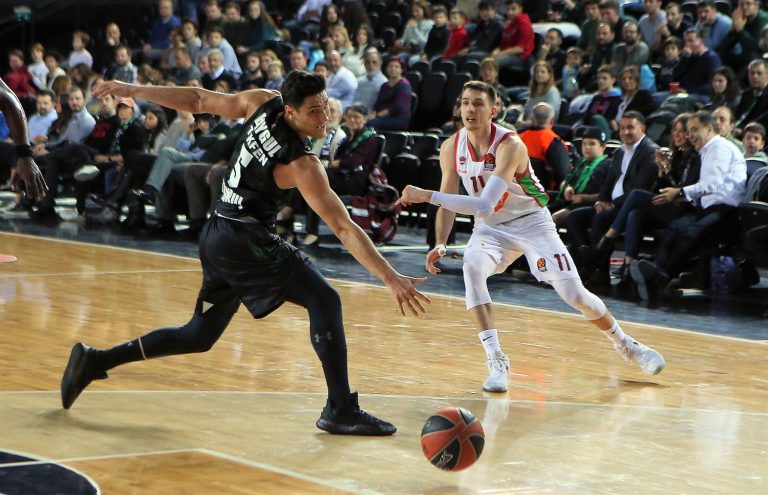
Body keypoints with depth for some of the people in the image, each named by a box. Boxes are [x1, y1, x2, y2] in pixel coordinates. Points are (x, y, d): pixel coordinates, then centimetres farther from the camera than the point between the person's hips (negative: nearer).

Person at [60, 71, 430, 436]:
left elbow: (198, 100, 8)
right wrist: (390, 278, -22)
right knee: (324, 301, -10)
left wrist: (132, 90, 20)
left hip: (216, 238, 8)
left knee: (199, 335, 19)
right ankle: (341, 411, -16)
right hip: (246, 240, -8)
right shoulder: (302, 166, -19)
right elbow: (344, 228, -22)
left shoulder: (262, 103, 0)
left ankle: (95, 361, 21)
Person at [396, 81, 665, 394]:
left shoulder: (510, 145, -30)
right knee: (472, 267, -29)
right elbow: (449, 202, 0)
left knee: (574, 293, -6)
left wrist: (426, 195, -44)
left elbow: (484, 206, -39)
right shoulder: (451, 148, -12)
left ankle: (626, 345, 23)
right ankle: (496, 361, -28)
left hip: (531, 223, -3)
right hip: (490, 228, 4)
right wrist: (440, 245, -17)